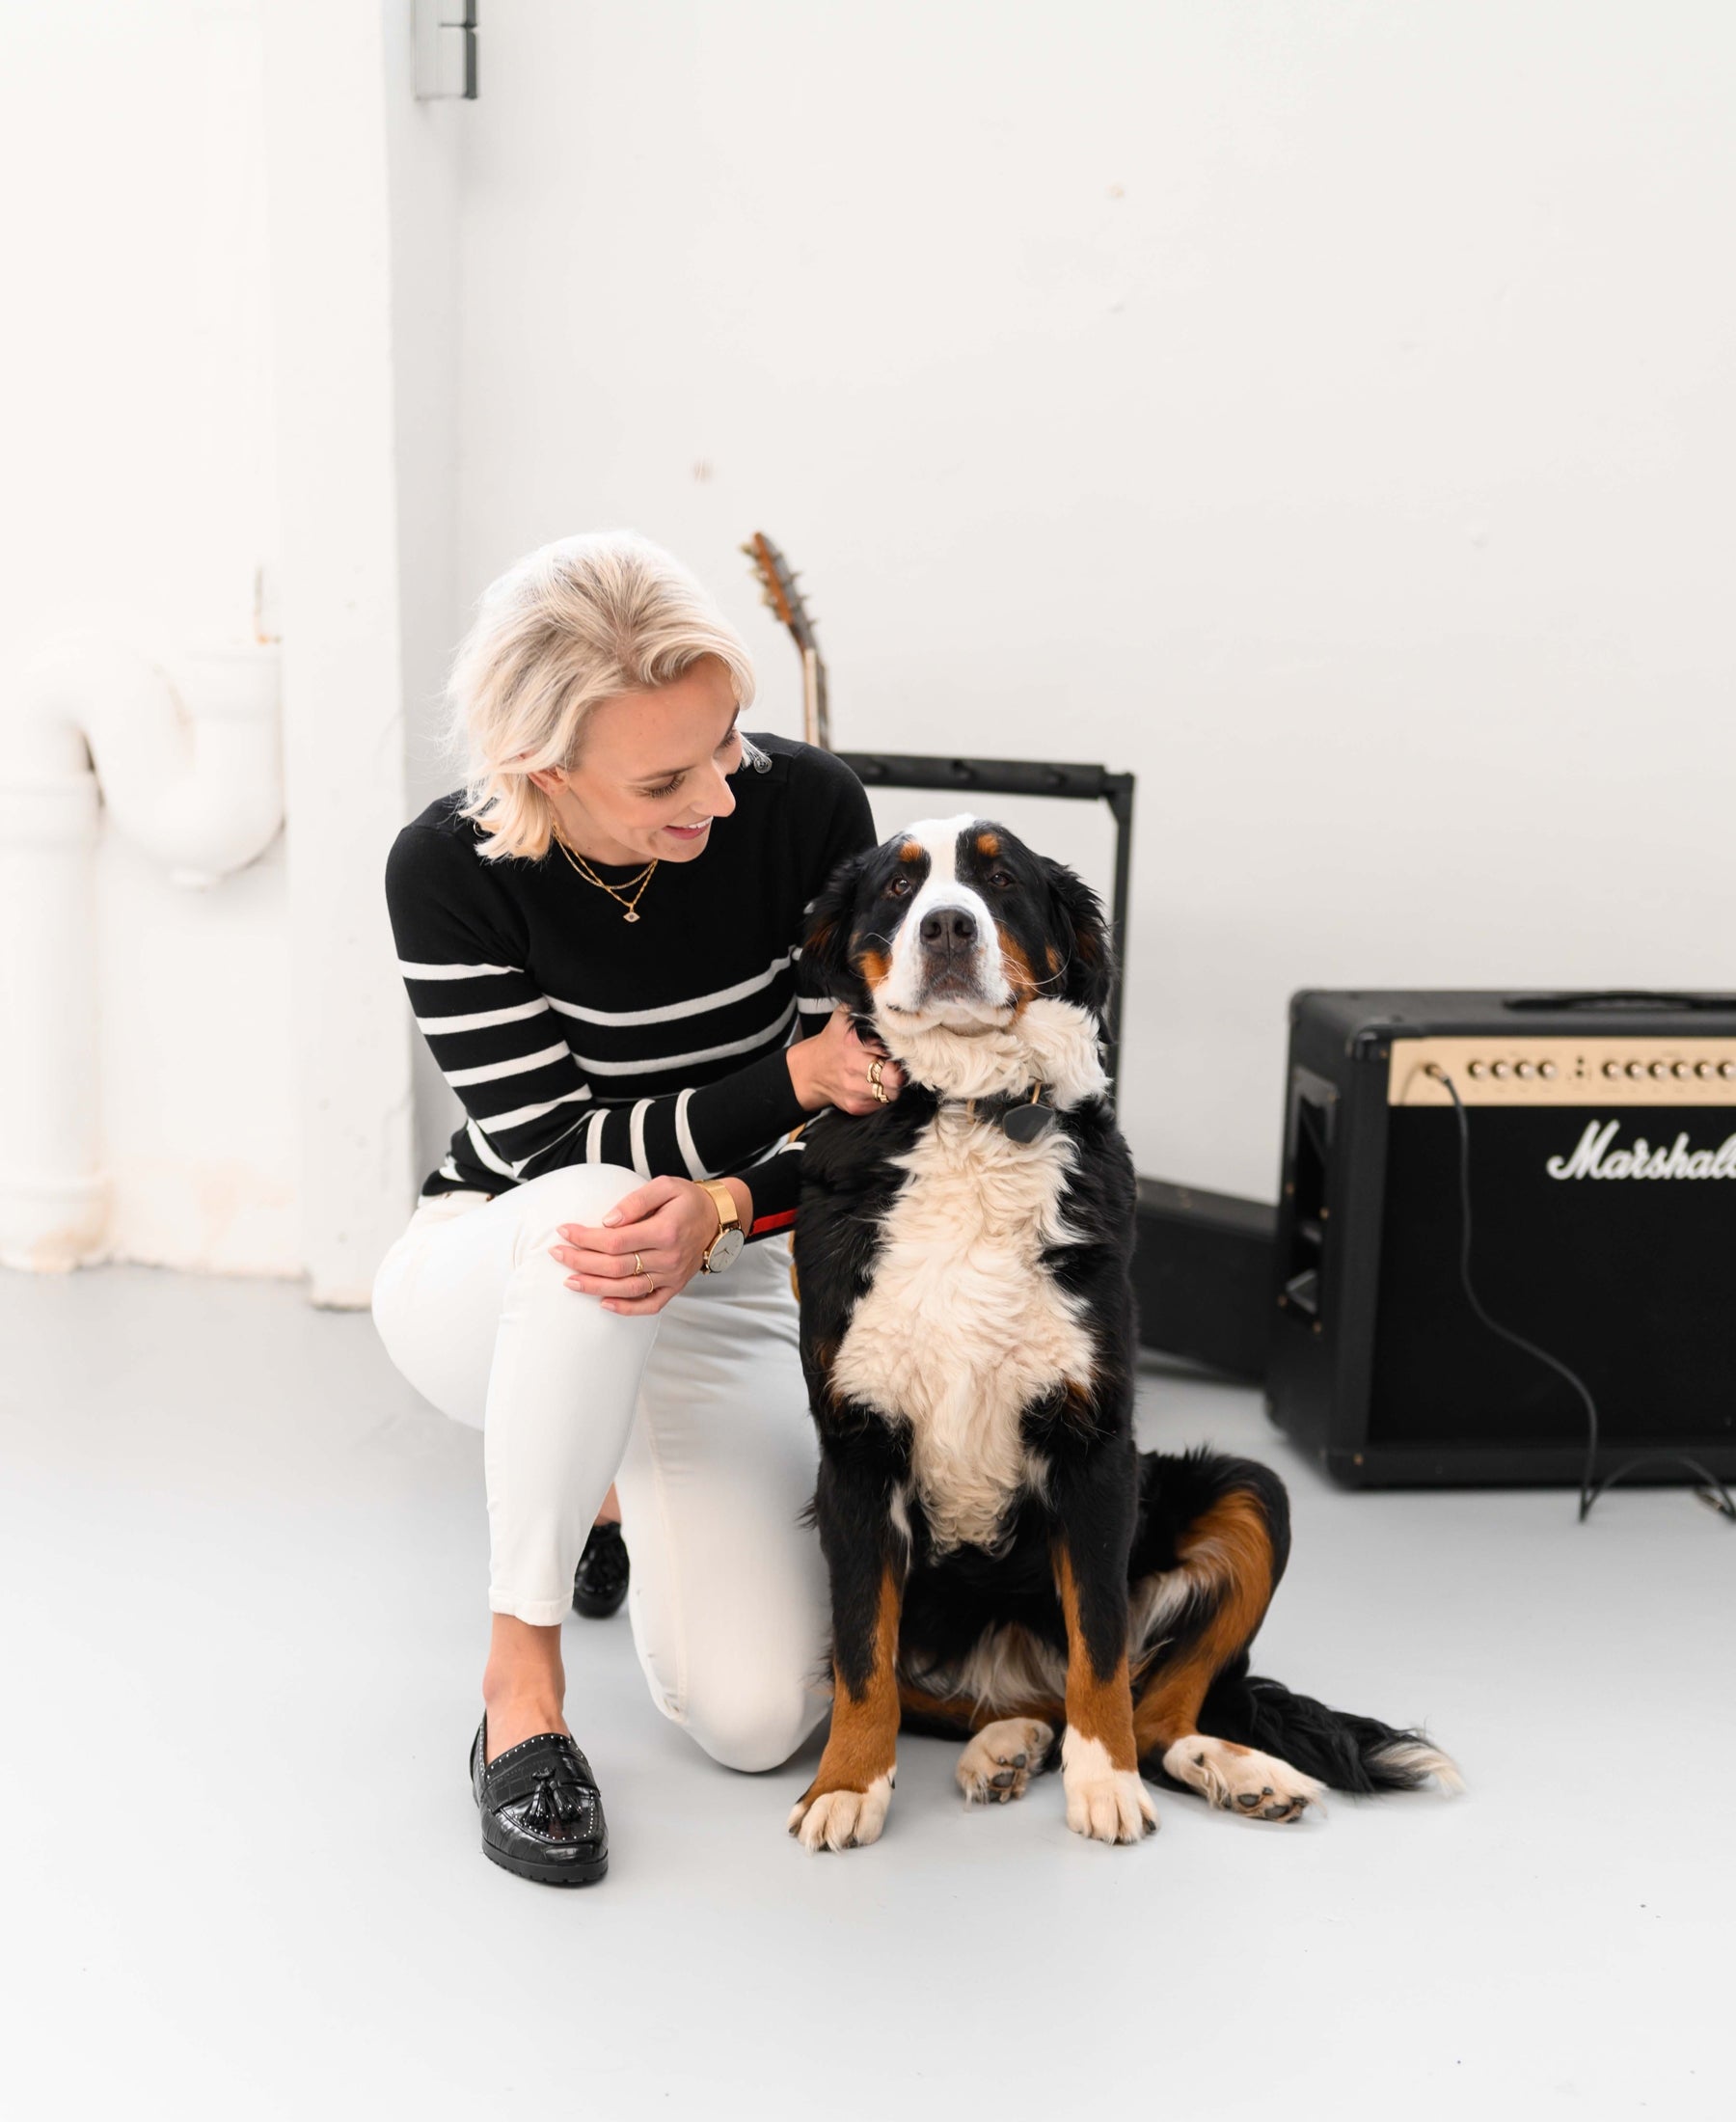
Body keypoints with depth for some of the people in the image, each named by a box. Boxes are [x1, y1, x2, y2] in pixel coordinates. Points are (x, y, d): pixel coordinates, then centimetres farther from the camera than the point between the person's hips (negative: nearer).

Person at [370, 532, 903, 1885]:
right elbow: (554, 1151, -20)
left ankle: (630, 1490, 24)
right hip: (488, 1280, -2)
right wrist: (789, 1077, -31)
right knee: (595, 1213, -42)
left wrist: (718, 1212, -34)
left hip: (718, 1301, 2)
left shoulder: (807, 809, -17)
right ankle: (522, 1671, -22)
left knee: (759, 1718, -11)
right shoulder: (449, 870, -21)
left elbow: (859, 1093, -14)